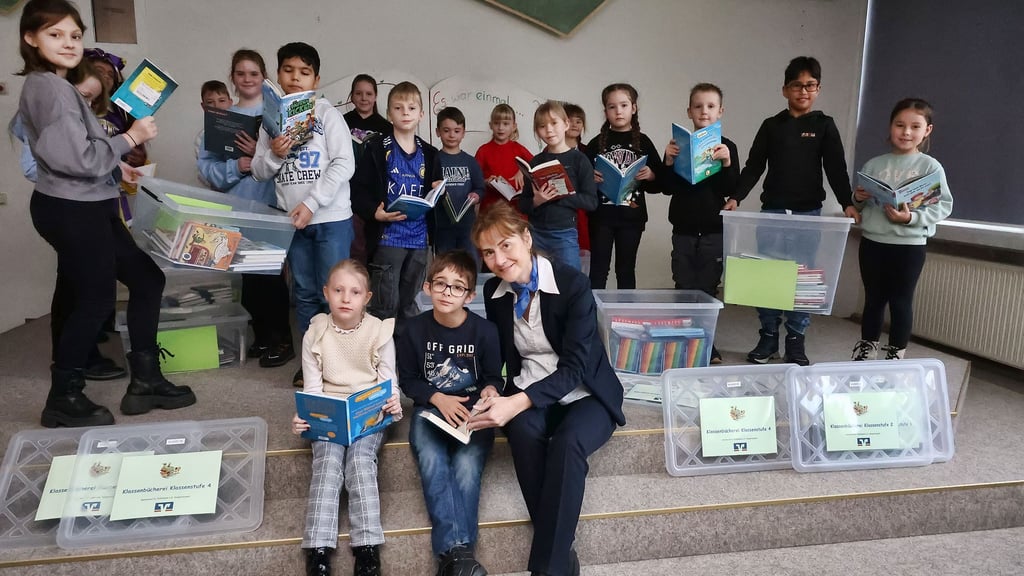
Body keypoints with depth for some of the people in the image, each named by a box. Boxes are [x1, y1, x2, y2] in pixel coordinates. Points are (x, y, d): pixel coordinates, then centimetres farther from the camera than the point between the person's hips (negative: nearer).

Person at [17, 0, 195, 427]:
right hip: (72, 212, -10)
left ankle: (146, 382, 21)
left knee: (147, 280, 13)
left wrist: (116, 166, 19)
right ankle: (63, 400, 18)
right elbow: (79, 158, -23)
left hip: (84, 208, 10)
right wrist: (130, 138, -13)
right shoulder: (51, 88, -17)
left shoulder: (50, 86, 15)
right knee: (94, 301, 1)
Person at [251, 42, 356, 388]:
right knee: (304, 294, 10)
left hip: (331, 217, -4)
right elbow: (259, 172, 11)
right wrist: (274, 154, -12)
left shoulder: (327, 113, -2)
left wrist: (311, 203, -16)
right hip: (292, 220, 4)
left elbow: (345, 164, -11)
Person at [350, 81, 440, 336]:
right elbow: (359, 189, -7)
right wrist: (374, 212, -22)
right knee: (385, 305, -2)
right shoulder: (379, 149, -3)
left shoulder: (428, 154, 11)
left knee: (408, 303, 16)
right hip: (387, 237, -5)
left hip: (418, 238, 5)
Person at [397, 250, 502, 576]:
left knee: (467, 466, -27)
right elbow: (408, 380, 4)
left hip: (472, 409, 0)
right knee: (432, 462, -29)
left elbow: (494, 377, 6)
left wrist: (490, 390, -19)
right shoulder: (415, 329, -3)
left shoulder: (484, 331, -6)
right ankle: (456, 549, -35)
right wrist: (438, 399, -13)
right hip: (430, 407, 1)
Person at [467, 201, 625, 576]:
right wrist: (498, 396, -11)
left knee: (567, 442, -35)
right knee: (522, 430, -32)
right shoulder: (494, 292, 0)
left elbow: (575, 366, -22)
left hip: (585, 395, -3)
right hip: (528, 396, 4)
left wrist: (519, 401, -34)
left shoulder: (573, 284, -17)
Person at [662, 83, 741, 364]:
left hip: (714, 230, -1)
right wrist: (669, 162, -15)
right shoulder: (679, 145, 4)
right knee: (684, 287, 6)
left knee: (708, 288, 3)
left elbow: (731, 190, -3)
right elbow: (667, 188, 0)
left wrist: (726, 163, -18)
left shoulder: (727, 147, 2)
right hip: (683, 229, 1)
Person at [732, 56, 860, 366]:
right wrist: (736, 197, -8)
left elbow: (836, 168, -2)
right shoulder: (771, 125, 8)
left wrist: (847, 203, -15)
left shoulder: (824, 125, 5)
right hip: (771, 211, 1)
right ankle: (768, 338, 13)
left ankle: (796, 342, 11)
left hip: (808, 213, -1)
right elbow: (753, 167, 5)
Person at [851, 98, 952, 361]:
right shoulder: (873, 165, 5)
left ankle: (896, 355, 19)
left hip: (909, 245, -3)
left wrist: (912, 218, -21)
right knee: (873, 299, 14)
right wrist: (858, 198, -9)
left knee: (901, 302, 6)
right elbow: (860, 204, 13)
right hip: (872, 242, 3)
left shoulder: (930, 166, -3)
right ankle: (866, 350, 27)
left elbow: (944, 206, -8)